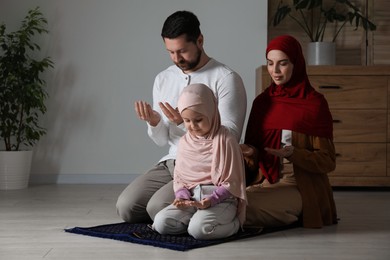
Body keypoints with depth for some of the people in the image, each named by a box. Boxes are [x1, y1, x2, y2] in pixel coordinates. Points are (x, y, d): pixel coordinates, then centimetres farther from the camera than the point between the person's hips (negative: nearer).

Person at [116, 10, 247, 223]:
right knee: (126, 206, -11)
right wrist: (154, 123, -11)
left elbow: (231, 134, -13)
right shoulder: (162, 79, 11)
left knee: (158, 207, -25)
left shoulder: (226, 78, -8)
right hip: (171, 163, 6)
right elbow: (162, 140, 13)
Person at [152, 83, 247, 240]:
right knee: (161, 222, -17)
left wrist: (210, 200, -21)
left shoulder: (225, 141, -8)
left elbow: (231, 182, -8)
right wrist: (182, 196, -6)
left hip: (220, 199, -5)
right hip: (191, 198, 5)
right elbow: (178, 177, 14)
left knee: (199, 229, -31)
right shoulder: (185, 142, 11)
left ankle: (233, 223, -4)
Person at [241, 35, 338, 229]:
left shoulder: (315, 103, -3)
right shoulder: (262, 101, 12)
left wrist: (294, 154, -20)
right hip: (263, 183, 5)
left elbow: (327, 161, -4)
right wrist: (251, 153, -7)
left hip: (300, 188, -5)